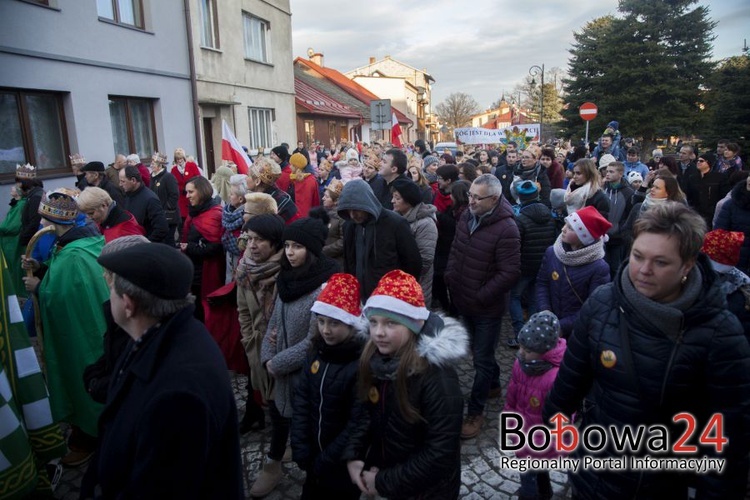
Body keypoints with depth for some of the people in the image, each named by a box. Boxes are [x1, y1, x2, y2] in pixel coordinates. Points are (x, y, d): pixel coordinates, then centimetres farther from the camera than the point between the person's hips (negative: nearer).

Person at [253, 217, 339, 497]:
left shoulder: (325, 286, -23)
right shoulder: (288, 277, 0)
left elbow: (314, 341, -22)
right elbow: (275, 320, 8)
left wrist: (278, 363, -14)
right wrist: (268, 357, -4)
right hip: (284, 370, 7)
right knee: (279, 413, 19)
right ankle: (273, 465, 42)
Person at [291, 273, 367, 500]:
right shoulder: (316, 353, -5)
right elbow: (302, 400, -2)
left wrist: (326, 460, -15)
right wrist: (300, 449, -8)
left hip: (344, 465, -5)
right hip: (314, 457, 5)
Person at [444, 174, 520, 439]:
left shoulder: (506, 229, -23)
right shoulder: (467, 216, -1)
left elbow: (510, 273, -24)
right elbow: (455, 250, 12)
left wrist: (481, 296, -19)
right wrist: (450, 278, 2)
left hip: (486, 307, -7)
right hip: (463, 301, 7)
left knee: (482, 359, 7)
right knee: (480, 351, 25)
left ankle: (475, 411, 23)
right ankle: (493, 385, 50)